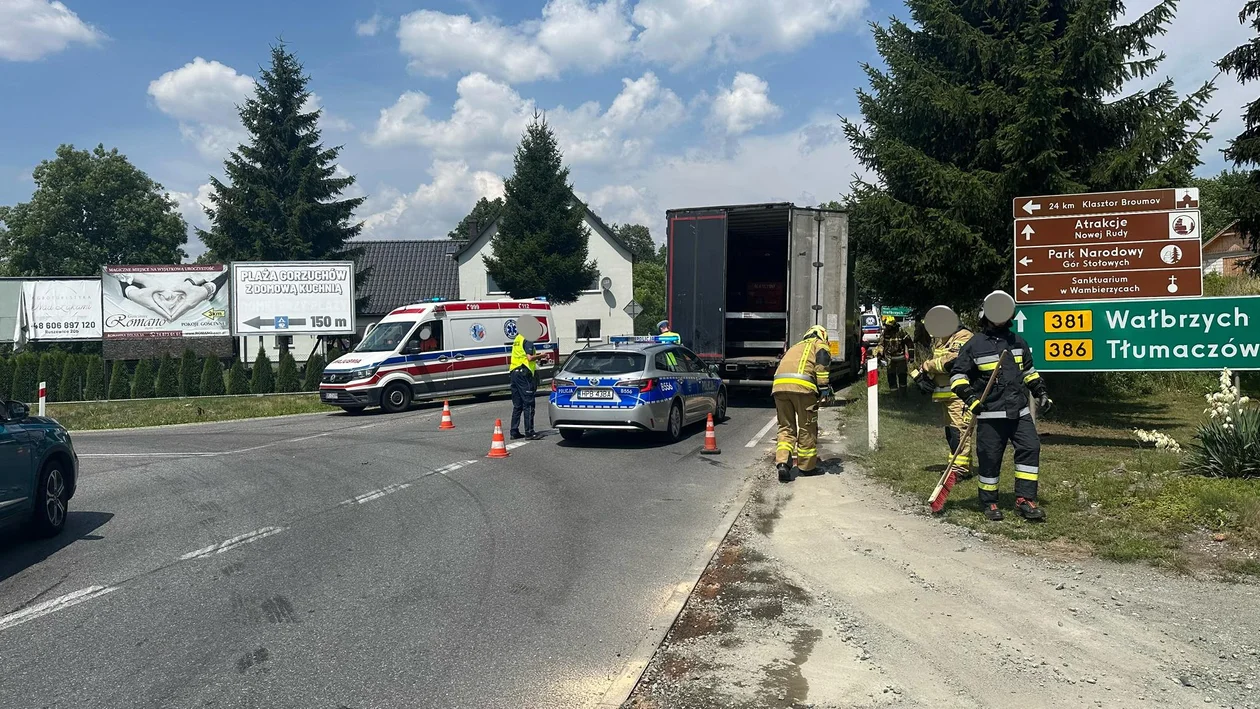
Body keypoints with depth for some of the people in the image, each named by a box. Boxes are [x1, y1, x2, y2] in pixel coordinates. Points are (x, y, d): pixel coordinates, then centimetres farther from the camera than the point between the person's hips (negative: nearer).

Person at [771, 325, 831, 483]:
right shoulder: (820, 345, 21)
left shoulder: (795, 347, 38)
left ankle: (782, 463, -5)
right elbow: (822, 363, -1)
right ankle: (806, 466, 19)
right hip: (802, 385, -5)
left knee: (785, 427, 12)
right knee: (807, 427, 9)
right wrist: (824, 387, -5)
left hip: (779, 385, 5)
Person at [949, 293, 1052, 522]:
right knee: (990, 457, -1)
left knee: (1030, 448, -5)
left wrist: (1040, 392, 16)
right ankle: (988, 503, 14)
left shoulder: (1018, 342, 13)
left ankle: (1025, 499, 1)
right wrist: (970, 397, -17)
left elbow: (1028, 371, 26)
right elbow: (957, 375, -4)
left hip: (1019, 410, 5)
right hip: (990, 414, -5)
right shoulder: (974, 345, -4)